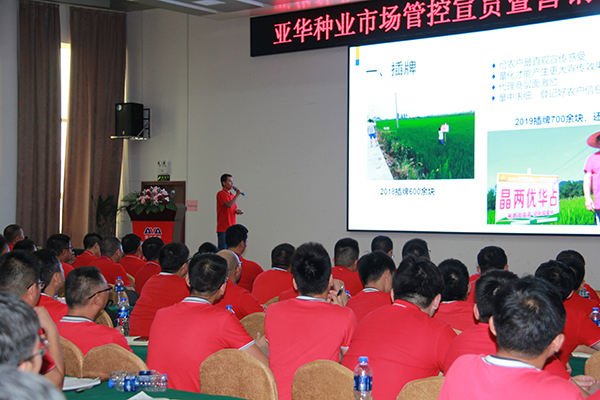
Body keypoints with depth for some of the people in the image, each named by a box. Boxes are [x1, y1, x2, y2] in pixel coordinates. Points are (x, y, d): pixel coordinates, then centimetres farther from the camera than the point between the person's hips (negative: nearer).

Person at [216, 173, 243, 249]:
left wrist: (237, 211, 6)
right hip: (223, 228, -7)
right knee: (222, 251, -8)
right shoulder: (221, 194, -8)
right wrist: (237, 194, -15)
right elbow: (229, 205, -22)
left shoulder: (232, 195, 16)